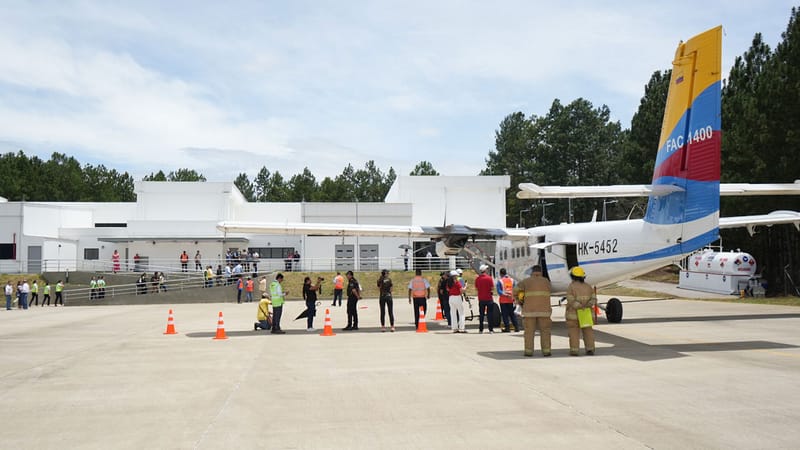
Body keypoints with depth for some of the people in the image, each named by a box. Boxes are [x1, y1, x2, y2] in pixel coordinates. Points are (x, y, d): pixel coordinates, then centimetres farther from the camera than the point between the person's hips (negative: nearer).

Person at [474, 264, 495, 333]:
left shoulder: (477, 279, -1)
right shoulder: (489, 278, -12)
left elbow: (476, 288, 7)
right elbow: (492, 288, -9)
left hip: (481, 299, 3)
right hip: (489, 298, -3)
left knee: (481, 314, 10)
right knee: (490, 314, 3)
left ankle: (481, 329, 11)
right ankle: (491, 329, 1)